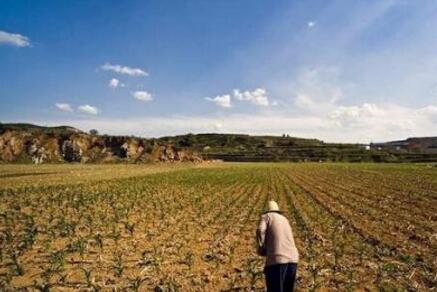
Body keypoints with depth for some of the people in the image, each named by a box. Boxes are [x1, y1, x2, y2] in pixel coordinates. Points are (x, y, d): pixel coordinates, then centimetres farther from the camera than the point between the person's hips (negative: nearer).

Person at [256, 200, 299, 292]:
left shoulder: (266, 216, 10)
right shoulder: (284, 220, 28)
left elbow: (260, 231, -10)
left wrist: (261, 249, 4)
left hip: (277, 260, -6)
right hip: (292, 259, 7)